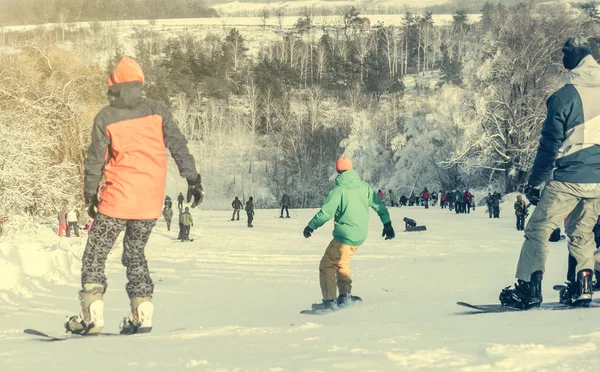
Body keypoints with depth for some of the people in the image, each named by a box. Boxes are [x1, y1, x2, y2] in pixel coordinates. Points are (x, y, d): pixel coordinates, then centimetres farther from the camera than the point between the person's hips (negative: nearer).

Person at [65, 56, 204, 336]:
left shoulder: (105, 118, -4)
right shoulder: (157, 111, 2)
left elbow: (95, 160, -1)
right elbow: (178, 146, -2)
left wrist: (90, 195, 10)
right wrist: (193, 179, 0)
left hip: (118, 198, -4)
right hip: (151, 201, 4)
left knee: (95, 255, 6)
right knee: (135, 254, 18)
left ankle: (92, 315, -3)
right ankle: (143, 314, 7)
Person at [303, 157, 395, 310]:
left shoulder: (338, 191, -14)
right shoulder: (365, 187, 2)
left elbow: (325, 213, -15)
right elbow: (379, 205, 7)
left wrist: (311, 226, -1)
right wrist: (387, 223, 18)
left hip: (344, 237, -7)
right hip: (360, 236, 7)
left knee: (326, 266, 3)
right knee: (341, 262, 27)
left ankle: (329, 300, -4)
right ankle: (345, 295, 21)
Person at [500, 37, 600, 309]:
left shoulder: (565, 97, -12)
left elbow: (549, 145, -9)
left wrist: (534, 182, 0)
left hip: (569, 179, -5)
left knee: (538, 229, 2)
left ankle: (529, 288, -4)